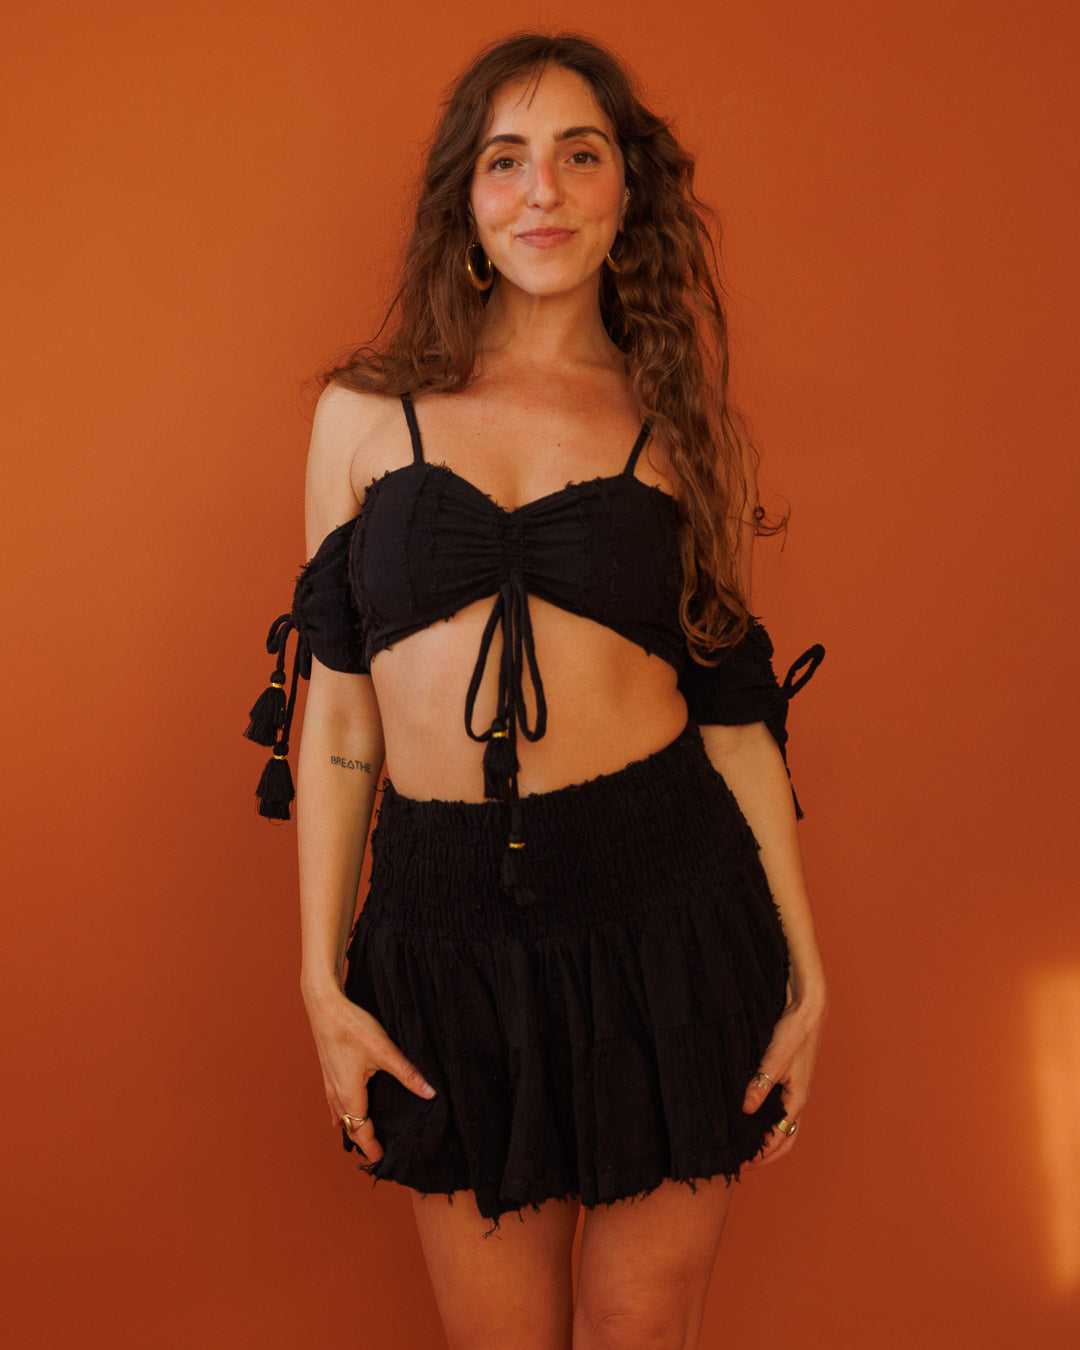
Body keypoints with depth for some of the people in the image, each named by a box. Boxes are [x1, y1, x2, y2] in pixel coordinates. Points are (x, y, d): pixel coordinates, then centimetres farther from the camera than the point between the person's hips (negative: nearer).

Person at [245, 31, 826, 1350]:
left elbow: (733, 709, 6)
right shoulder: (368, 412, 5)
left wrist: (804, 973, 4)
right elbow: (336, 708, 5)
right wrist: (323, 982, 3)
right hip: (446, 923, 0)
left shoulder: (680, 426, 6)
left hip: (665, 905, 0)